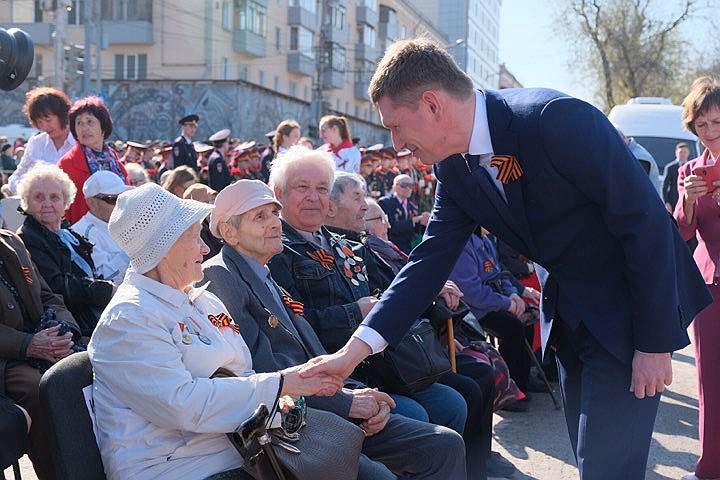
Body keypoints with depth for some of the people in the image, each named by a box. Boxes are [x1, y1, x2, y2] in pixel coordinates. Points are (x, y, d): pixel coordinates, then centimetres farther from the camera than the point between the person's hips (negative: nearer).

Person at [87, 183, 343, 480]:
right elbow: (183, 403, -20)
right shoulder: (128, 317, -10)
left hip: (236, 450, 8)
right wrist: (279, 384, -17)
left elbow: (244, 375, 14)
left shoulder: (203, 301, 16)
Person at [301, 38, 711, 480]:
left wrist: (654, 343, -19)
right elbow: (431, 259, -3)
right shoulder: (453, 167, -5)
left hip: (630, 304, -7)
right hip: (567, 308, 7)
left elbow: (647, 222, -23)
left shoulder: (558, 119, -27)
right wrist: (356, 349, -12)